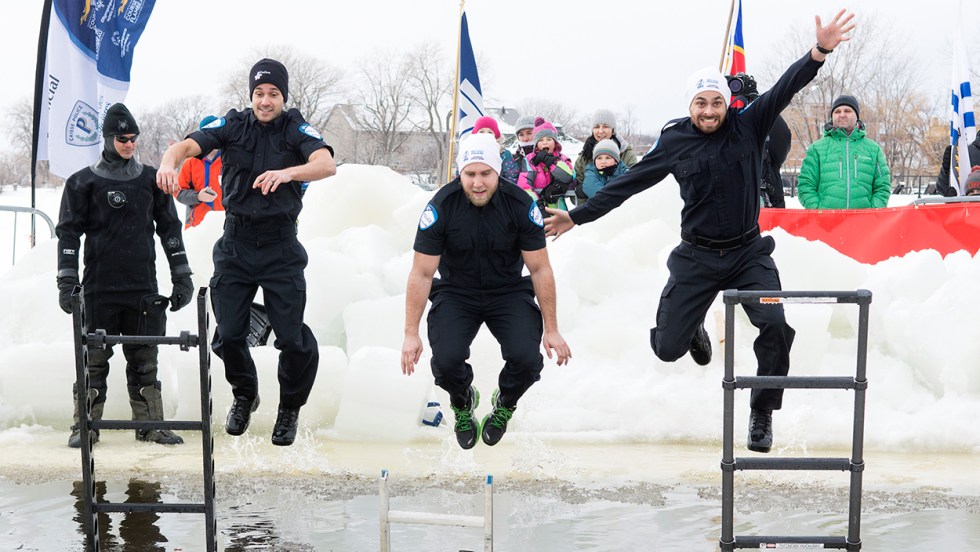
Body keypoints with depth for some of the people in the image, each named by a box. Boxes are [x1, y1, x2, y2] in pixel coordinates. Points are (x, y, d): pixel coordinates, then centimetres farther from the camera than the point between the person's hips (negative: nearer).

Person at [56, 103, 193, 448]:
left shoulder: (150, 180, 11)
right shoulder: (84, 183, 4)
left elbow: (170, 229, 14)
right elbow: (68, 233, 2)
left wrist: (182, 277, 10)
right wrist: (67, 282, -6)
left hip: (143, 288, 2)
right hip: (99, 289, -2)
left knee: (144, 360, 5)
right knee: (94, 358, 0)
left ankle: (150, 423, 11)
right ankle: (85, 425, 6)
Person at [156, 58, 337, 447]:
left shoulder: (296, 130, -5)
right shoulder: (233, 126, 1)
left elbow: (326, 164, -24)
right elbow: (187, 145, -12)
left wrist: (286, 173, -43)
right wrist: (169, 162, -37)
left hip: (281, 248, -2)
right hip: (235, 246, 2)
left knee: (293, 338, -5)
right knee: (228, 334, 4)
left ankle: (290, 409, 20)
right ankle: (244, 396, 32)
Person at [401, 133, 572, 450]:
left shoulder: (521, 205, -18)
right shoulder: (441, 207, -20)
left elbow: (540, 269, -8)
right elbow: (421, 274, -13)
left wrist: (552, 330, -7)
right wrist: (411, 334, -15)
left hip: (509, 293, 0)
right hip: (455, 293, 0)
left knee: (527, 358, -24)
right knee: (446, 361, -25)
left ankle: (504, 405, 14)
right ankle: (462, 403, 14)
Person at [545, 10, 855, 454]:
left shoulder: (748, 127, -6)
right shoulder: (674, 142, -4)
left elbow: (785, 88, -18)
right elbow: (628, 183, 3)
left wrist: (819, 53, -35)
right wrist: (577, 216, 4)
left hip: (749, 253, 0)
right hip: (697, 258, 0)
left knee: (776, 326, -21)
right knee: (667, 348, 0)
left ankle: (762, 415, 0)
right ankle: (692, 329, 41)